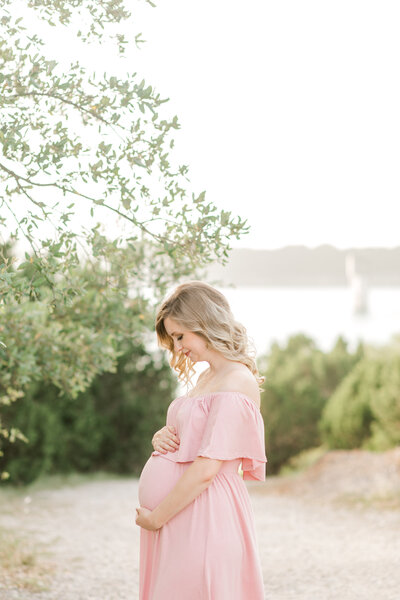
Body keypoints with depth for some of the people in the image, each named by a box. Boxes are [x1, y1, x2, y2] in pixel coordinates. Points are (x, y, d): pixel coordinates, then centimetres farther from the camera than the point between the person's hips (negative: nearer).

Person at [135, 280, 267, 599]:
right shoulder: (206, 378, 15)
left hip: (203, 519, -9)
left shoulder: (238, 383, -14)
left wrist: (156, 517, -14)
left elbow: (206, 468, -20)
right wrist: (161, 438, 3)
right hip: (174, 517, 9)